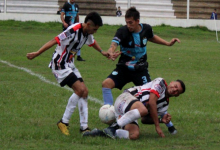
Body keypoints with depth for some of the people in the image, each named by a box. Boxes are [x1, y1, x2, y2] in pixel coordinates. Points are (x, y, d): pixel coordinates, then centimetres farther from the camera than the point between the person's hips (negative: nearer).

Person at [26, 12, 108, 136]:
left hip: (70, 65, 10)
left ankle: (84, 127, 5)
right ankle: (64, 122, -7)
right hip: (60, 65, -10)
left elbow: (92, 42, 28)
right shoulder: (73, 31, -25)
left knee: (84, 92, 2)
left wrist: (102, 52, 34)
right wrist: (36, 54, -26)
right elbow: (55, 41, -26)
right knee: (80, 89, -19)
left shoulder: (87, 33, 4)